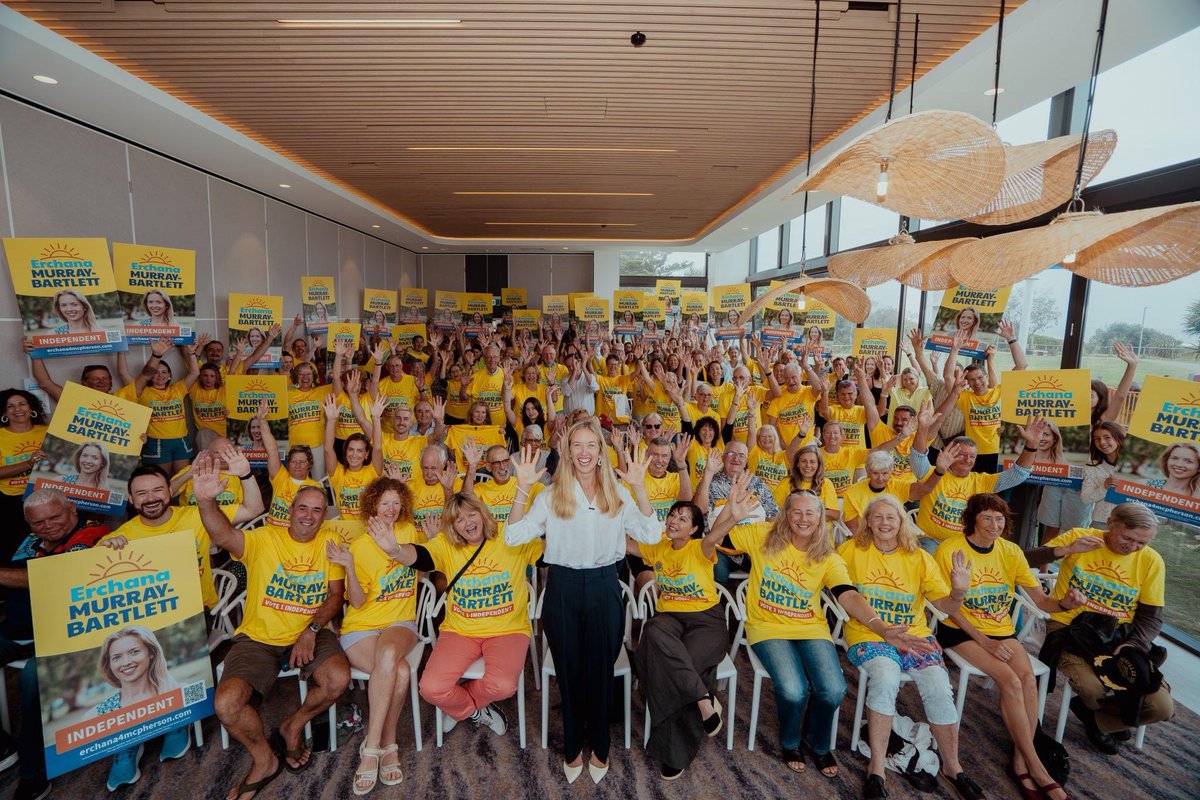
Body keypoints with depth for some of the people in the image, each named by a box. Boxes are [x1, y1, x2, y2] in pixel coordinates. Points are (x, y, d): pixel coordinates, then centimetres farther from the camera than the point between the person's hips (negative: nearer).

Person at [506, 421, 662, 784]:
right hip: (563, 588, 0)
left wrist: (638, 488, -19)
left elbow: (651, 535, -9)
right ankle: (572, 748, 34)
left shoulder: (618, 493, 2)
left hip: (604, 587, 1)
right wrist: (522, 488, -20)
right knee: (569, 672, 10)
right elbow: (513, 536, -9)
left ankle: (600, 747, 34)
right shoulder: (551, 495, -1)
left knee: (601, 672, 9)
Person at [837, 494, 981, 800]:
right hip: (867, 636, -3)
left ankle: (952, 766, 7)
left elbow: (945, 605, -3)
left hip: (914, 635, 3)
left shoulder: (920, 558, 3)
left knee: (938, 686, -20)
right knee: (885, 677, -30)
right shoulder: (851, 550, -2)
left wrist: (959, 591, -24)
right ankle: (876, 768, -15)